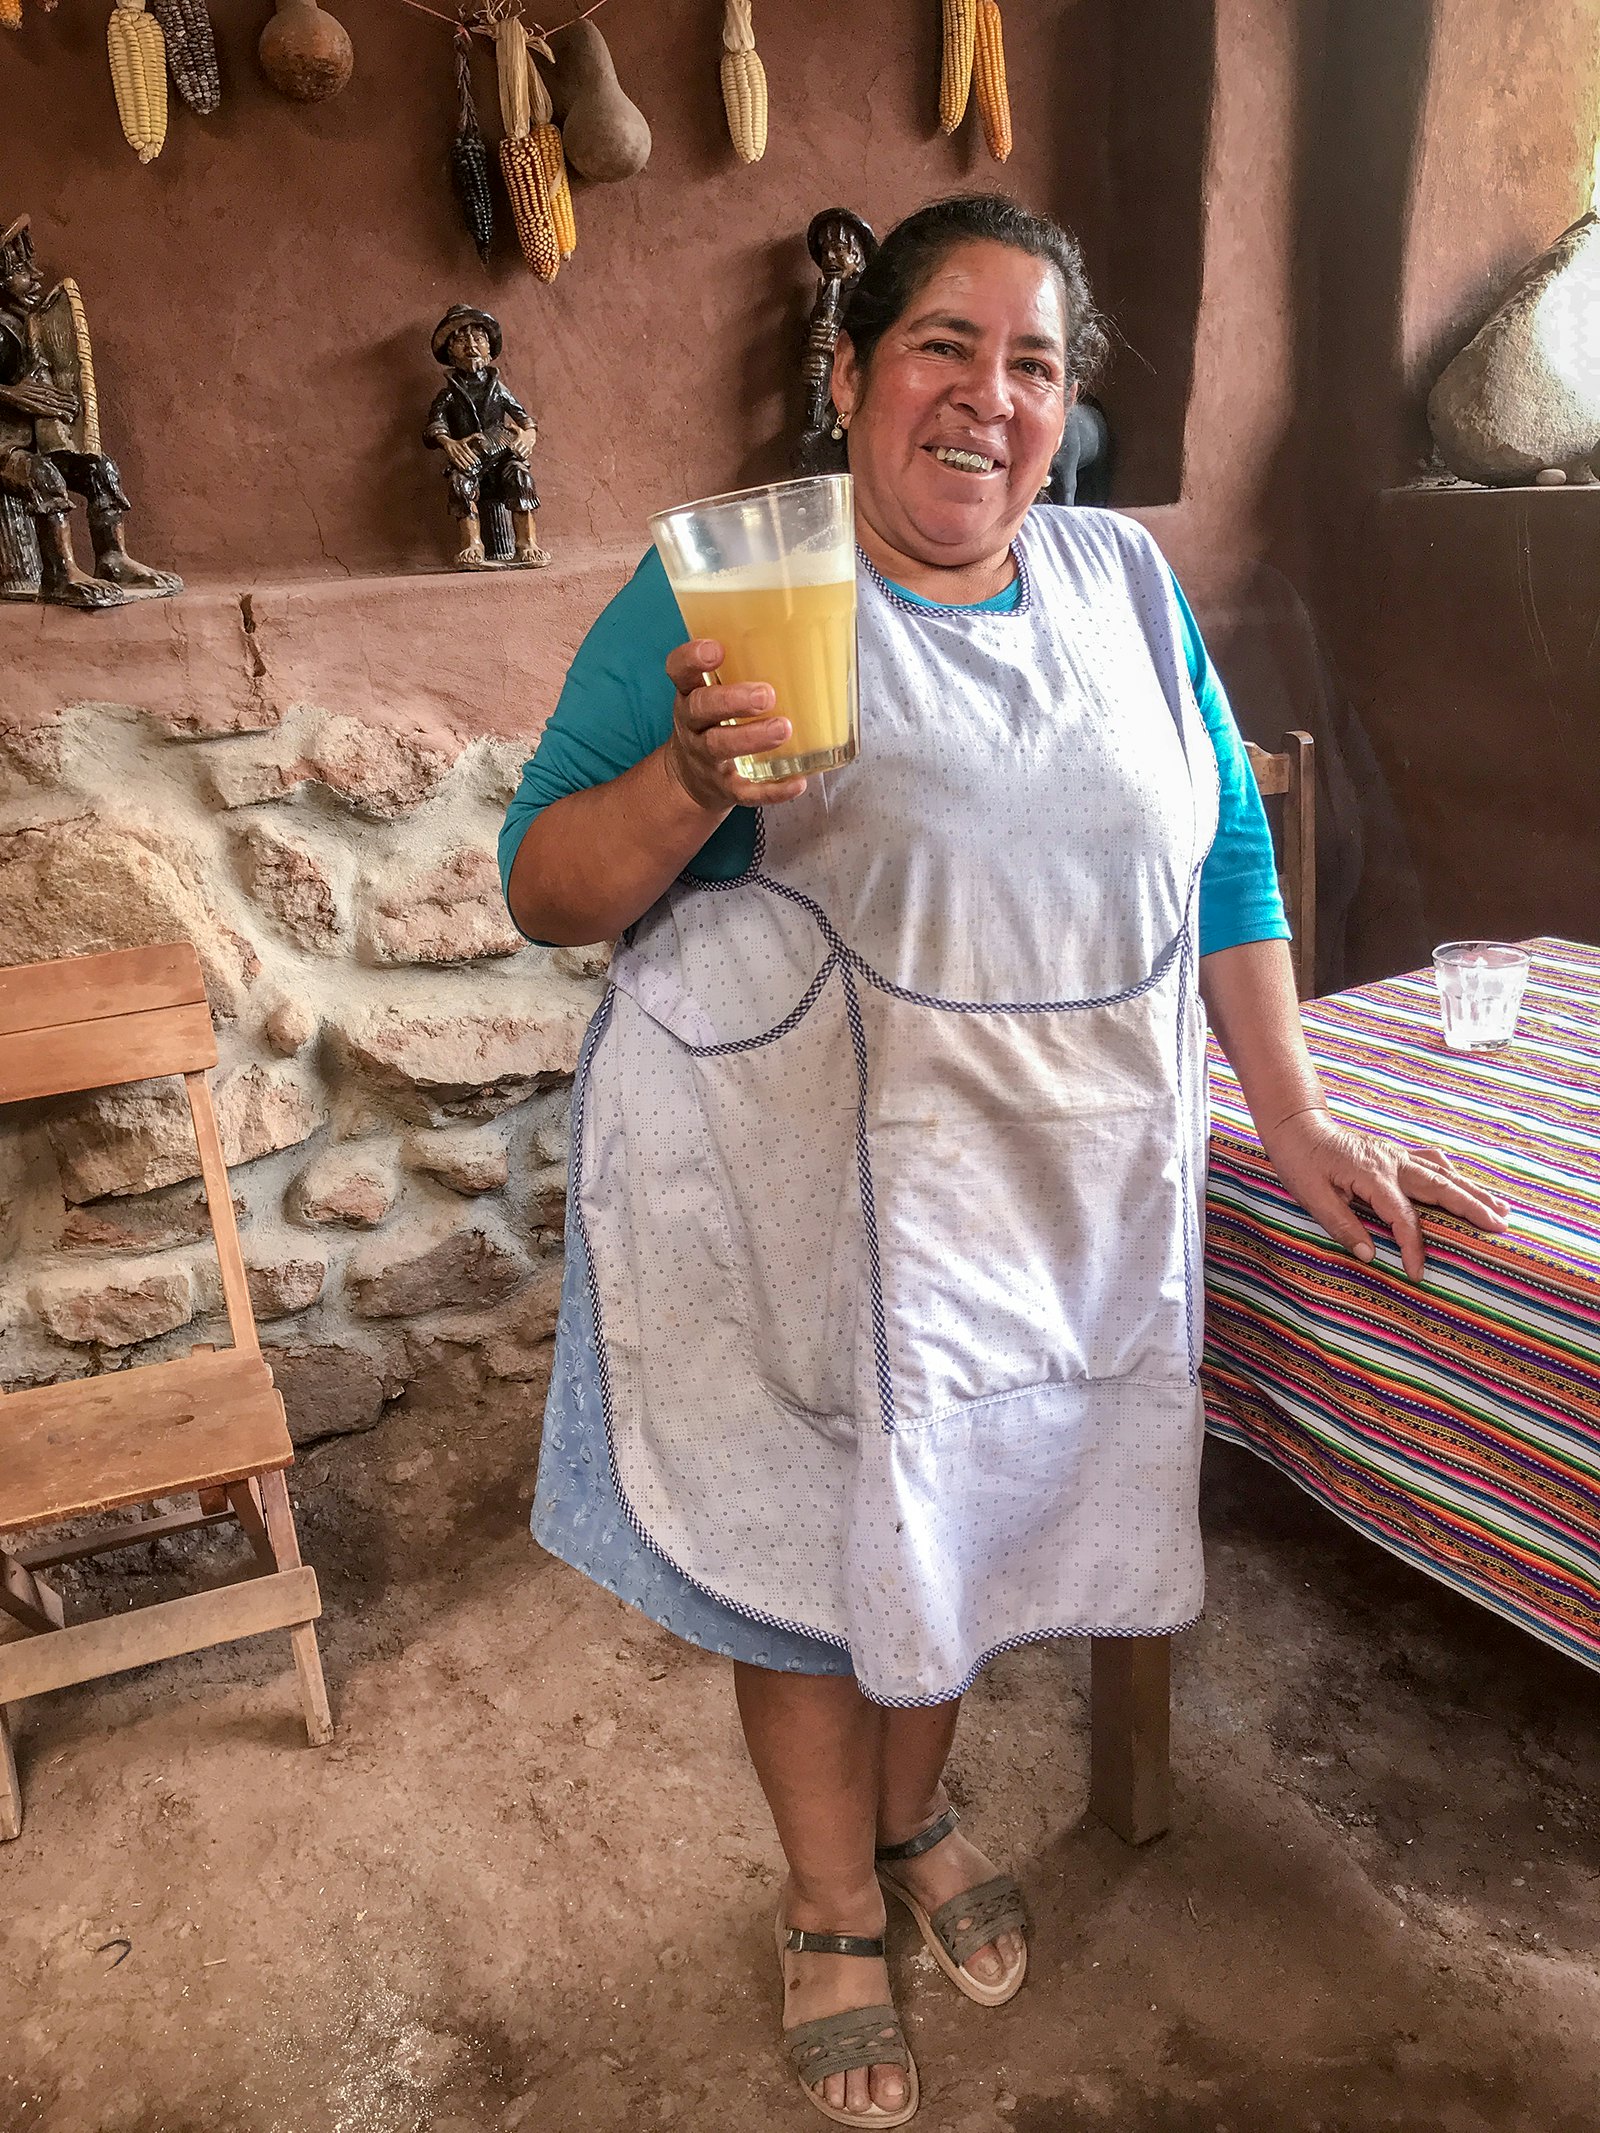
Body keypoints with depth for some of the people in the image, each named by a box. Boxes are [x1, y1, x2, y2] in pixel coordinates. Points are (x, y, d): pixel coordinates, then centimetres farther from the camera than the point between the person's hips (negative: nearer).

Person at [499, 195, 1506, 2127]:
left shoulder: (1124, 582, 5)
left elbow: (1226, 857, 10)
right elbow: (543, 888, -10)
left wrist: (1295, 1120, 6)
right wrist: (691, 783, -30)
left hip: (1061, 1187, 4)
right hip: (800, 1192, -3)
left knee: (964, 1515, 20)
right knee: (805, 1536, 13)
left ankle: (916, 1816, 51)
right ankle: (831, 1905, 41)